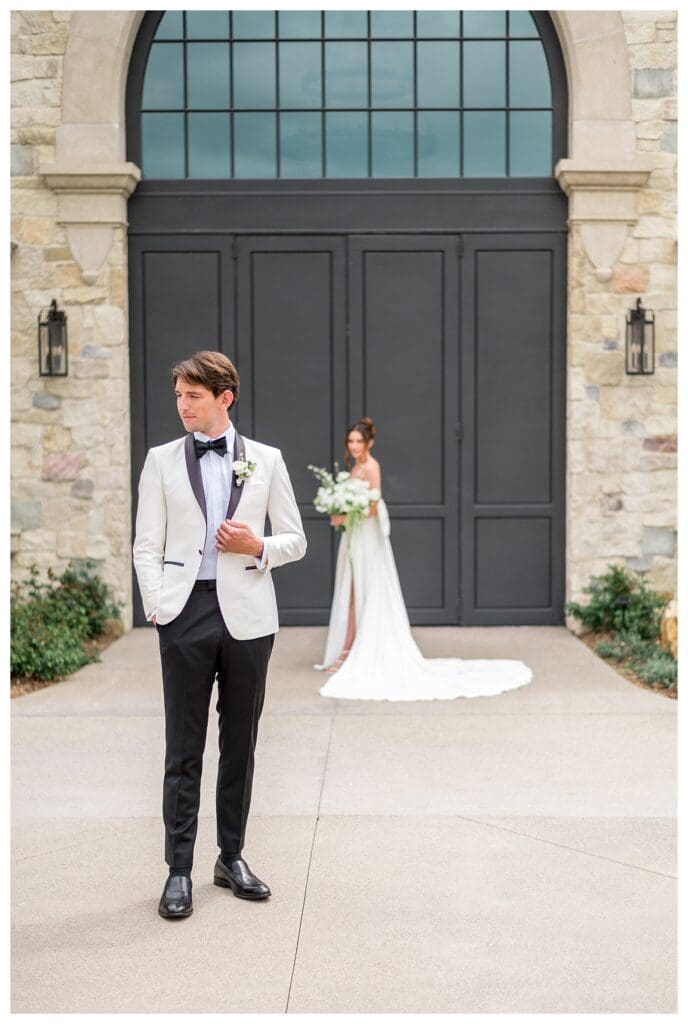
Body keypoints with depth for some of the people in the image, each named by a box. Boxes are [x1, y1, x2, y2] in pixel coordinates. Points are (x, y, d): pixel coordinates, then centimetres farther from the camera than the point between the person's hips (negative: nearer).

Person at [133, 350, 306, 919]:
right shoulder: (162, 460, 6)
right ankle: (180, 869, 11)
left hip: (247, 615, 1)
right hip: (185, 614, -1)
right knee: (184, 748, 2)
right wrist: (157, 606, -6)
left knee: (241, 743, 10)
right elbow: (147, 545, 5)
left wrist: (258, 547, -11)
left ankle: (232, 857, 24)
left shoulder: (266, 460, 6)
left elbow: (296, 540, 9)